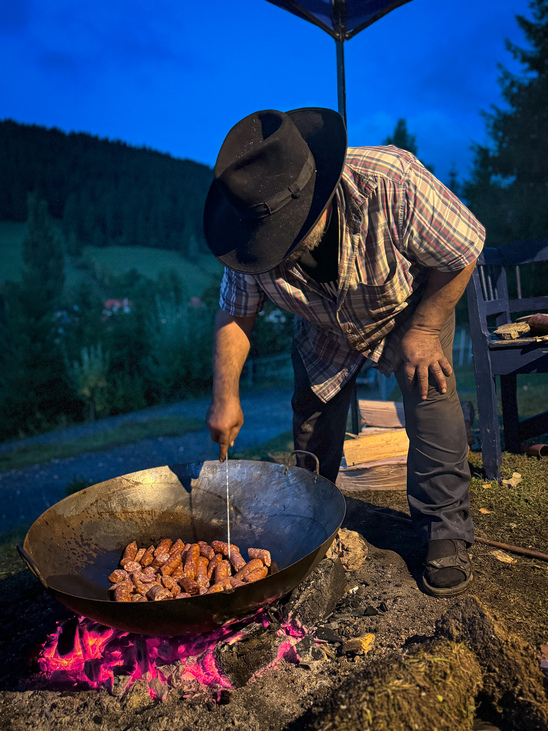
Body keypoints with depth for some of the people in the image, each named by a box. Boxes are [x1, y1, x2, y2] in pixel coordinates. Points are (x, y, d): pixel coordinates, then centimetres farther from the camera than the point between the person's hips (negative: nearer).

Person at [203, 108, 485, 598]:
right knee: (312, 414, 3)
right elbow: (235, 315, -15)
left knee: (430, 396, -20)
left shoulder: (391, 182, -41)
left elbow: (462, 252, -24)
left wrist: (422, 331, -22)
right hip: (325, 328, 3)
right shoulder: (254, 242, -29)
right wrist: (226, 395, -24)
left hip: (413, 305, -2)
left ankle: (447, 534, -3)